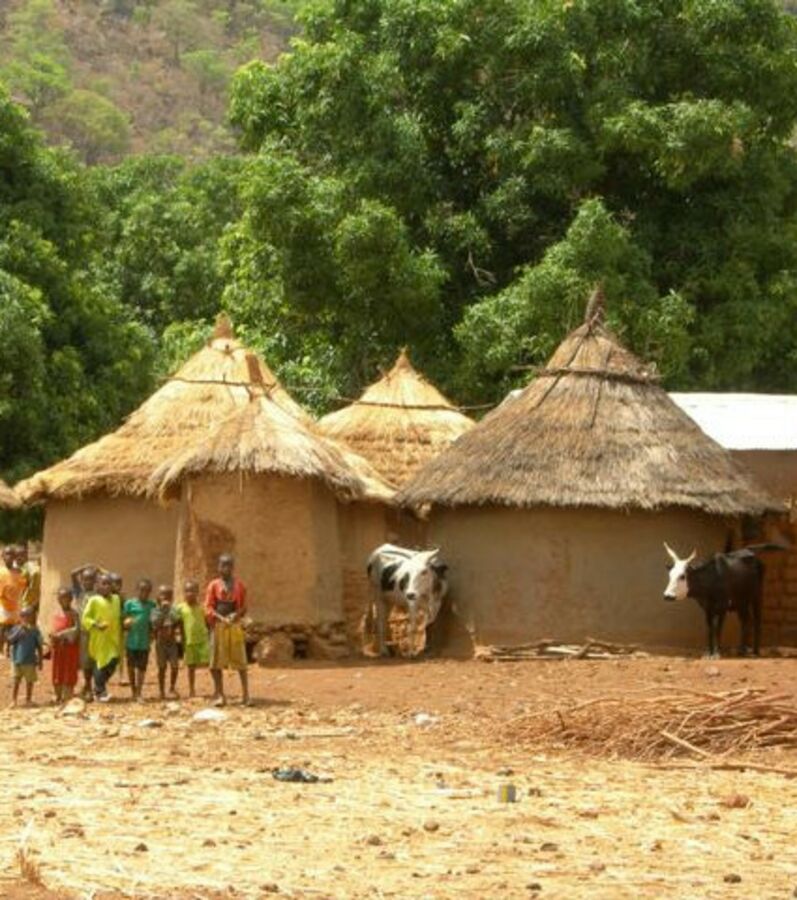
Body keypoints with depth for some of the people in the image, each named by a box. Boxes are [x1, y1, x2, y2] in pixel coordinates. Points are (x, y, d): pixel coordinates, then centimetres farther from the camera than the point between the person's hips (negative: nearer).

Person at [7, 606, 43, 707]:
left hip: (30, 661, 0)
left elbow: (39, 647, 3)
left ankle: (28, 700, 19)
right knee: (16, 681, 2)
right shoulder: (15, 629, -1)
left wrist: (40, 661, 2)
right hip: (17, 660, 0)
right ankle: (13, 700, 8)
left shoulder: (34, 631, -1)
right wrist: (19, 631, -19)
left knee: (30, 681, 7)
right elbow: (10, 641, -13)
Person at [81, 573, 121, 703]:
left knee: (113, 662, 3)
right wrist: (96, 625, -21)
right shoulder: (94, 600, -5)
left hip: (113, 638, 5)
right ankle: (100, 692, 7)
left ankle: (100, 685, 24)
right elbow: (85, 618, -7)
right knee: (100, 663, -4)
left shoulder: (116, 599, 12)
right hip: (100, 638, -5)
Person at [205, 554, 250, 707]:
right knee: (217, 661, 0)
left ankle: (245, 694, 2)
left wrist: (236, 615, -14)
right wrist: (221, 618, -17)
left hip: (235, 625, 0)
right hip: (218, 626, 0)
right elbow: (208, 608, -1)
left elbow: (244, 607, 8)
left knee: (240, 660, -1)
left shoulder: (239, 585, 7)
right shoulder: (214, 585, 4)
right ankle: (219, 694, 6)